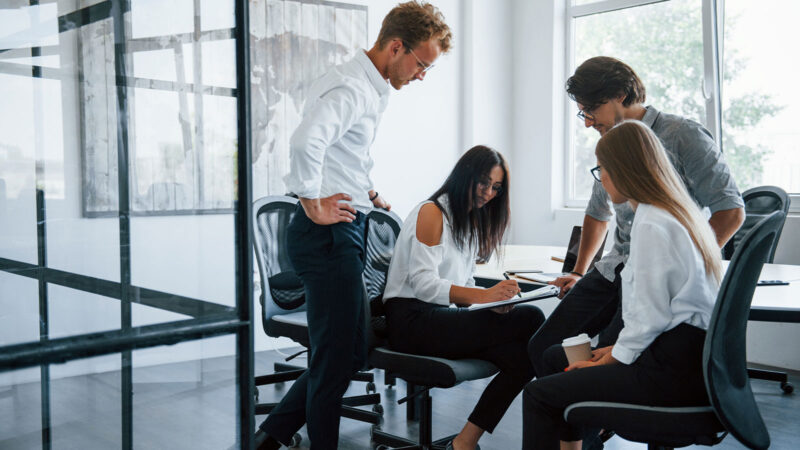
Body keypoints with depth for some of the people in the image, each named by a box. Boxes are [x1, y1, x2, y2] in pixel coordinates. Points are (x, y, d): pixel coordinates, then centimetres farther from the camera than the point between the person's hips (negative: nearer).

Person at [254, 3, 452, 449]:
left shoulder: (373, 89, 17)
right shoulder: (352, 88, -16)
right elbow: (306, 141, -34)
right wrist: (313, 206, -22)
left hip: (345, 233, 10)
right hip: (330, 233, -10)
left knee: (349, 352, 16)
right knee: (336, 359, -2)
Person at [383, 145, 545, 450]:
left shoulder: (471, 222, 22)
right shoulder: (432, 212, -4)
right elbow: (423, 283, -15)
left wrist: (493, 300, -5)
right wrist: (483, 295, -27)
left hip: (441, 317, 8)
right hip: (412, 320, -8)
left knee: (523, 354, -20)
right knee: (531, 319, -21)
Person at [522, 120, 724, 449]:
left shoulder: (652, 225, -17)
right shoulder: (677, 213, 14)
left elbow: (650, 316, -18)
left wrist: (611, 360, -5)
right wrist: (617, 349, 14)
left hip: (674, 370, -10)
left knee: (539, 394, -10)